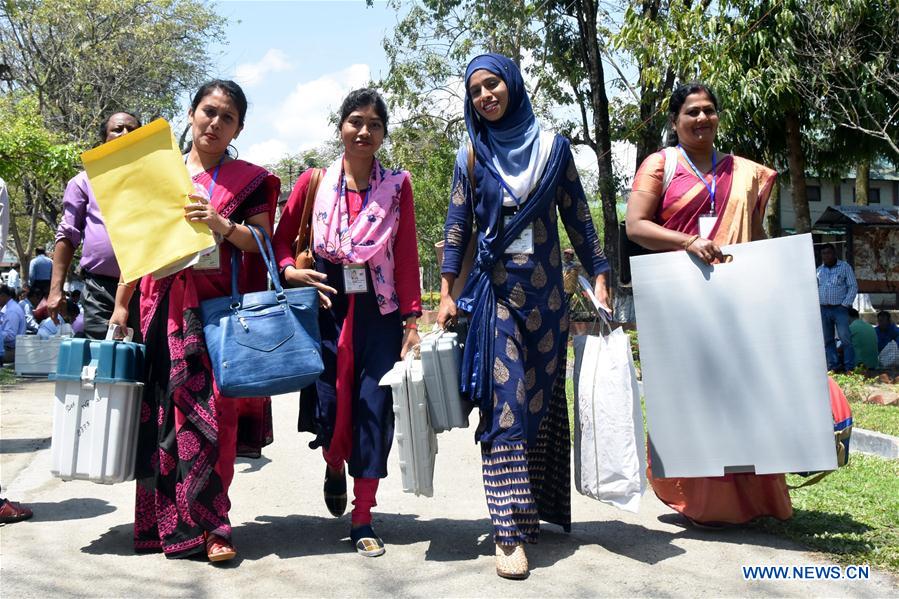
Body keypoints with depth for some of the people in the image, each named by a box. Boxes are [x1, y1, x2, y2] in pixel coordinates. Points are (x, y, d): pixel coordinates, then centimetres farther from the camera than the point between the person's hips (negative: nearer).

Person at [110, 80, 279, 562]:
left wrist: (220, 224, -17)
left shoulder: (248, 179, 8)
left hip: (216, 306, -2)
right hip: (164, 306, 2)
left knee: (210, 410, -6)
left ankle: (209, 524, 0)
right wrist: (121, 304, 12)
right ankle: (162, 519, 12)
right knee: (161, 409, 1)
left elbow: (263, 244, 0)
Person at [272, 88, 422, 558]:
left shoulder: (398, 185, 1)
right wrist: (290, 270, -10)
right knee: (329, 404, 1)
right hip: (327, 305, 1)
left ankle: (362, 516, 12)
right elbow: (282, 237, 11)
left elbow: (407, 255, -2)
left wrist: (411, 320, -7)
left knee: (374, 408, -1)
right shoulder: (314, 182, 3)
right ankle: (335, 466, 38)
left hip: (379, 310, 0)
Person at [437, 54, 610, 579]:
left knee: (545, 399, 6)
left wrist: (599, 276, 1)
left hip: (546, 291, 1)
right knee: (506, 404, -7)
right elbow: (457, 227, 5)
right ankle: (511, 530, -7)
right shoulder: (472, 155, 6)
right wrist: (447, 293, -2)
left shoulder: (552, 146, 6)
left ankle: (539, 509, 19)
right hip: (496, 292, -1)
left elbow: (578, 218, 7)